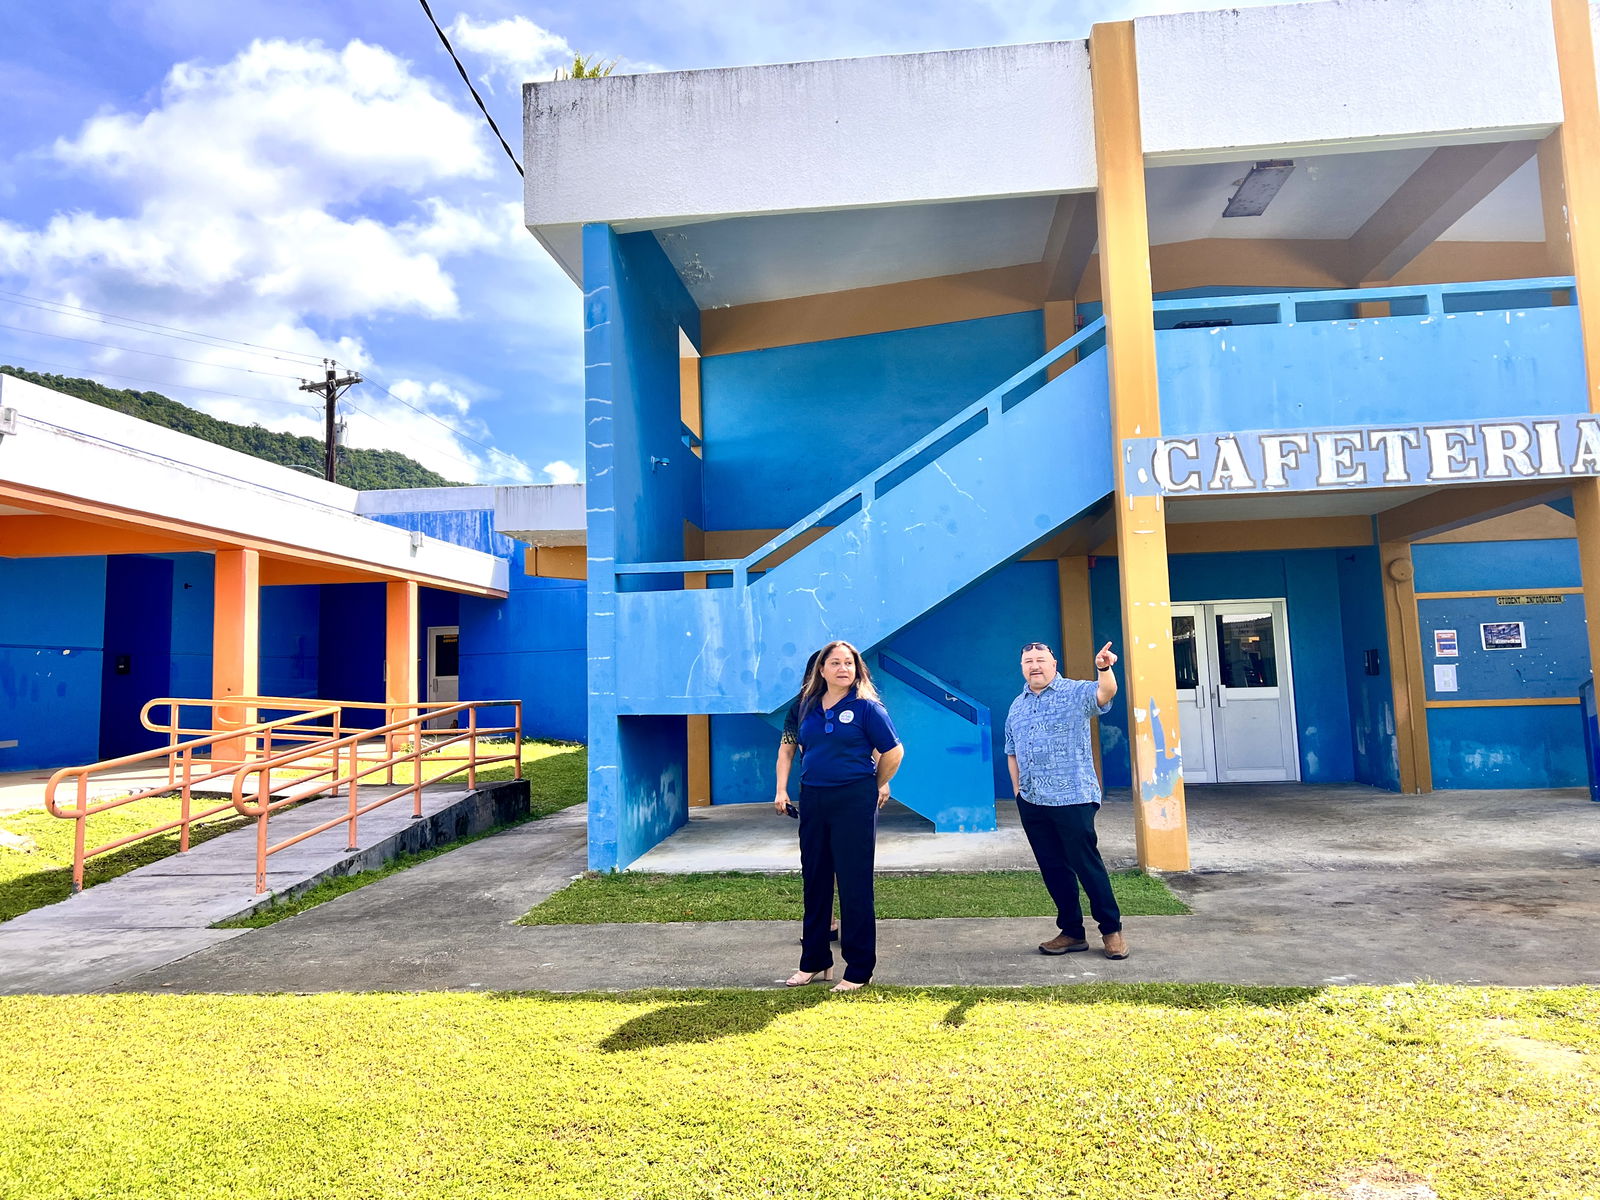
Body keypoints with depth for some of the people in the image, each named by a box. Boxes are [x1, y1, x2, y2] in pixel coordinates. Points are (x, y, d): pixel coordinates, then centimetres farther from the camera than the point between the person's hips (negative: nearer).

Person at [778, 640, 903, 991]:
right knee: (814, 880, 13)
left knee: (854, 884, 0)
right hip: (813, 801, 5)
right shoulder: (809, 706, 7)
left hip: (854, 801, -5)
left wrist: (877, 786, 7)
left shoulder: (866, 707, -8)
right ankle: (814, 962, 27)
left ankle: (859, 969, 12)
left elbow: (893, 751, -3)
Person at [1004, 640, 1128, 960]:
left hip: (1073, 799, -6)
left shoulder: (1075, 692, -4)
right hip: (1031, 803, 6)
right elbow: (1012, 752, 20)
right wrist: (1017, 790, 12)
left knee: (1086, 864, -2)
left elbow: (1105, 693, -26)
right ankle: (1072, 932, 22)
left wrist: (1104, 669, -46)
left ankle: (1112, 930, 13)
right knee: (1053, 868, 11)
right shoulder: (1017, 706, 14)